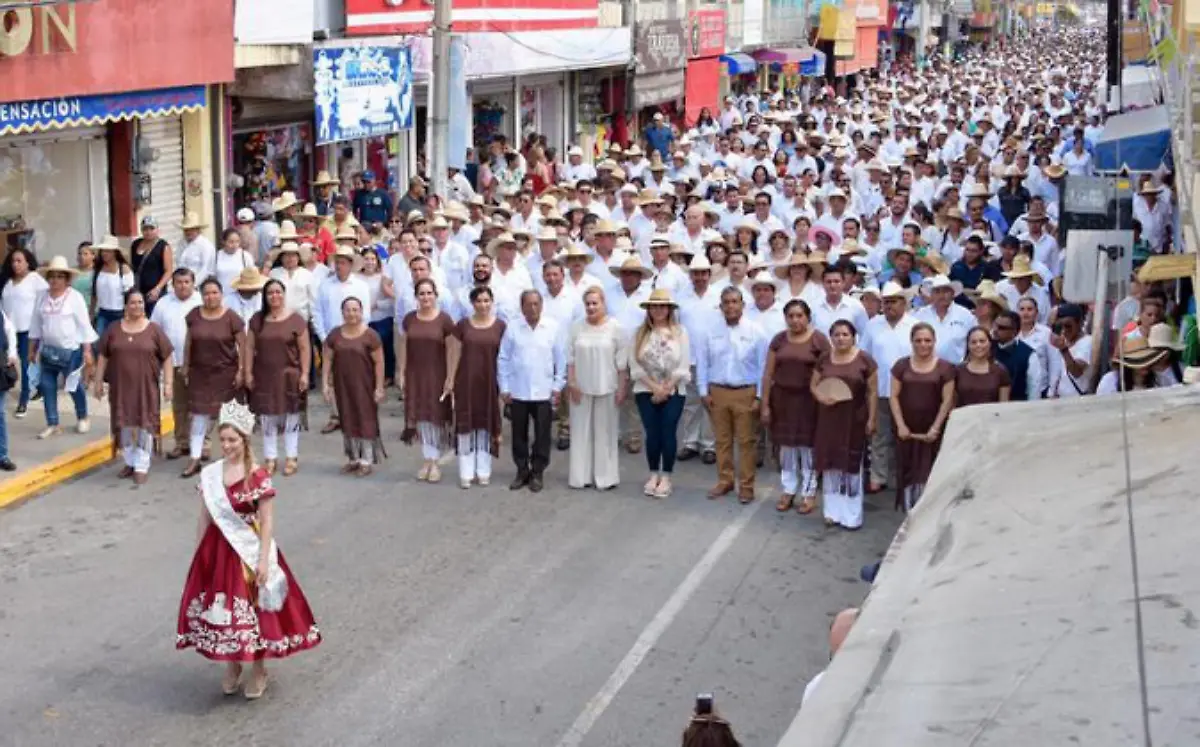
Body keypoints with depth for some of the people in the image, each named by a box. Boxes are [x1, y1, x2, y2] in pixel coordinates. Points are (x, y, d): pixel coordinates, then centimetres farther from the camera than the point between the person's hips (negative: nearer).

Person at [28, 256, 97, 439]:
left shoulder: (75, 297, -8)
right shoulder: (42, 298, 4)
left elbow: (84, 325, -8)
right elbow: (35, 324, 12)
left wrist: (87, 351, -11)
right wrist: (32, 349, 13)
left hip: (71, 350, -4)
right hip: (48, 350, 4)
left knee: (75, 386, 5)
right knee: (47, 386, 3)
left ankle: (82, 418, 28)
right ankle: (52, 424, 12)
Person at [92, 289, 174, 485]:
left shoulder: (154, 330, -2)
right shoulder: (114, 329, 4)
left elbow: (166, 358, -1)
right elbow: (103, 357, 8)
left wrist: (168, 383, -6)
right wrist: (99, 381, 4)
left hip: (145, 387, -2)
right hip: (121, 386, 2)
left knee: (144, 425, -1)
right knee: (125, 425, 9)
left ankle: (142, 467, 5)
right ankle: (130, 462, 24)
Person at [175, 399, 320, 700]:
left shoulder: (257, 477, -13)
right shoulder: (210, 475, 1)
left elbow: (267, 522, -11)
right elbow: (204, 519, 7)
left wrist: (263, 560, -15)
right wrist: (198, 555, 8)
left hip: (248, 551, -4)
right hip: (217, 550, 4)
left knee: (253, 608, 5)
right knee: (221, 608, 10)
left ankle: (258, 670, 22)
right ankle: (232, 666, 29)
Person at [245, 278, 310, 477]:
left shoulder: (296, 319, -4)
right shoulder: (257, 319, 5)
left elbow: (304, 349, -4)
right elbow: (249, 347, 6)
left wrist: (304, 374, -9)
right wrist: (248, 373, 1)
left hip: (289, 376, -3)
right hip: (264, 376, 3)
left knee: (290, 417, 3)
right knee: (267, 418, 6)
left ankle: (292, 458, 11)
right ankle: (270, 458, 13)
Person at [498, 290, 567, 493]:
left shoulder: (553, 328, -2)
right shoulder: (512, 328, -1)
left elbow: (561, 360, 1)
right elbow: (504, 360, 2)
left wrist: (558, 387, -2)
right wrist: (504, 388, 0)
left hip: (544, 392, -1)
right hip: (518, 392, 1)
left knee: (542, 436, 4)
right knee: (519, 435, 9)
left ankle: (537, 473, 16)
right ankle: (522, 471, 21)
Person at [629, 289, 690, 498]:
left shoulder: (680, 331, -1)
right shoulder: (640, 332, 2)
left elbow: (684, 366, -5)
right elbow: (635, 365, -3)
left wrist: (666, 389, -10)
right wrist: (654, 387, -12)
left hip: (674, 392, -1)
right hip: (646, 391, 1)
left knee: (668, 433, -1)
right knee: (652, 433, 2)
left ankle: (666, 478, 7)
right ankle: (653, 475, 15)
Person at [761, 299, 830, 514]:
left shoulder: (819, 340, -7)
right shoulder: (778, 340, 3)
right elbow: (768, 374, 5)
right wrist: (765, 404, 3)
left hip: (809, 399, -3)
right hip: (782, 399, 3)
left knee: (808, 447, 4)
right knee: (786, 446, 10)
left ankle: (809, 493, 14)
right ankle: (788, 490, 21)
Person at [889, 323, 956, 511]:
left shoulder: (945, 368, 1)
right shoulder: (902, 365, 5)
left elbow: (947, 400, -2)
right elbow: (894, 396, 3)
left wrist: (936, 427, -10)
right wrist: (900, 425, -6)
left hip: (932, 431, -2)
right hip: (907, 430, 2)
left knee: (929, 474, -4)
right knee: (908, 472, 5)